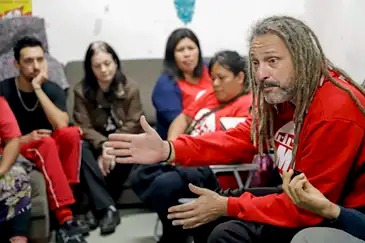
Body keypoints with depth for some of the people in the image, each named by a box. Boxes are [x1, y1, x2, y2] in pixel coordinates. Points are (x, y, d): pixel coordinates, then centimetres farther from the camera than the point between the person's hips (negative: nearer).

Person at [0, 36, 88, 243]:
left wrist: (38, 89, -22)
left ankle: (65, 196, -28)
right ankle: (66, 220, -43)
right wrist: (24, 139, -27)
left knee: (72, 133, -28)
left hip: (50, 150, 3)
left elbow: (62, 126, -21)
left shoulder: (53, 90, -3)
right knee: (46, 143, -35)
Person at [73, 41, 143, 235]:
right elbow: (84, 127, -12)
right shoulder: (82, 90, -6)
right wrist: (104, 146, -30)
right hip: (96, 142, 1)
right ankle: (107, 208, -36)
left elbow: (132, 125, -11)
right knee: (81, 149, -33)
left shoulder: (130, 88, -6)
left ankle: (99, 206, -23)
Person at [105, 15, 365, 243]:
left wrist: (227, 207, -21)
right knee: (208, 218, 9)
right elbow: (242, 138, -3)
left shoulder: (335, 115, -28)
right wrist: (168, 149, -16)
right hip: (303, 202, 9)